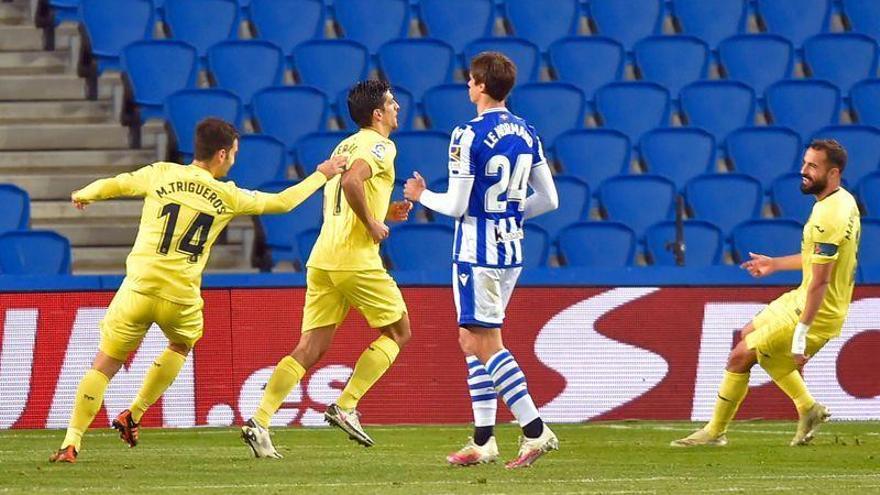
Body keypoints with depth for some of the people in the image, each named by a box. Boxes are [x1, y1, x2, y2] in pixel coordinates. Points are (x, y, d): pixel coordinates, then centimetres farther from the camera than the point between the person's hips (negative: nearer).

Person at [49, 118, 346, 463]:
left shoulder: (161, 175, 3)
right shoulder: (227, 196, 4)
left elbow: (109, 186, 8)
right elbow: (282, 202, 15)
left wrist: (83, 195, 31)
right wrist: (321, 176, 30)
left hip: (139, 289, 0)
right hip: (181, 299, 0)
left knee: (104, 366, 4)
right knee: (181, 345, 32)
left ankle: (71, 443, -8)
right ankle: (133, 416, 24)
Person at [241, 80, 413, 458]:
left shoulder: (345, 146, 22)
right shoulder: (380, 146, -6)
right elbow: (351, 182, -25)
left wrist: (385, 212, 21)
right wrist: (372, 222, -14)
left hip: (322, 258, 8)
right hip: (357, 259, -8)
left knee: (310, 349, 4)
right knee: (397, 332, 10)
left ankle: (259, 422, -9)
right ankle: (346, 406, 0)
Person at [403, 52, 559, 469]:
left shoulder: (469, 136, -15)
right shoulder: (527, 134, 7)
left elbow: (456, 206, -15)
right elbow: (549, 200, 9)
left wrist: (421, 196, 4)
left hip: (476, 252, -8)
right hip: (511, 250, 8)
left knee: (486, 344, -5)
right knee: (473, 338, 16)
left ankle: (535, 431, -14)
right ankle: (483, 441, 14)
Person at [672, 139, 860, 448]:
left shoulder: (828, 218, -27)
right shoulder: (843, 201, 5)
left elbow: (820, 281, -28)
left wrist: (801, 334, -27)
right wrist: (776, 264, 26)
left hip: (814, 312, -10)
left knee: (740, 357, -3)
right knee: (749, 338, 25)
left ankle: (715, 432, 12)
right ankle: (808, 408, 25)